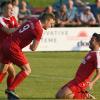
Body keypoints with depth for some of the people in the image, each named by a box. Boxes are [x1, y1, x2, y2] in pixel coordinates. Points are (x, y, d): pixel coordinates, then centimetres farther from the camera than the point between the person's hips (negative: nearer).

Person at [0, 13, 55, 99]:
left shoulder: (33, 20, 10)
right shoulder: (39, 30, -13)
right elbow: (33, 48, -8)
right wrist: (32, 46, 15)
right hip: (13, 48, -9)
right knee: (27, 70, -2)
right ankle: (10, 89, -6)